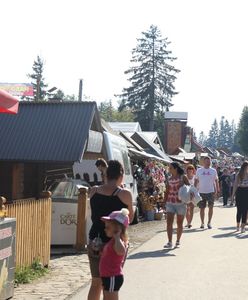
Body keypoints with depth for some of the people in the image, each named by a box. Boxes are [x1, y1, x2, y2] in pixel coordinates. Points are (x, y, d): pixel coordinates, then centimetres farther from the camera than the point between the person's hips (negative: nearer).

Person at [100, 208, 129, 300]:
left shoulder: (119, 241, -20)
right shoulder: (113, 241, 12)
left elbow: (121, 251, -45)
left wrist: (117, 236, -34)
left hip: (113, 278, -11)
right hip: (108, 277, 11)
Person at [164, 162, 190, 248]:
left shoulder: (183, 177, -1)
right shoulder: (170, 179, 7)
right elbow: (167, 192, 11)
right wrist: (165, 202, 6)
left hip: (181, 203, -2)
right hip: (170, 203, 2)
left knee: (179, 223, 6)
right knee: (169, 222, -10)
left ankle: (178, 241, 21)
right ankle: (169, 242, -10)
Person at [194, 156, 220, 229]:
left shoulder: (213, 171, 5)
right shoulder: (199, 170, 4)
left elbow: (216, 181, 9)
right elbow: (196, 181, 9)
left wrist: (217, 189, 2)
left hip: (211, 191, 0)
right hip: (201, 192, 0)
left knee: (211, 207, -4)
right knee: (202, 208, 6)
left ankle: (209, 223, 6)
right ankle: (202, 223, 18)